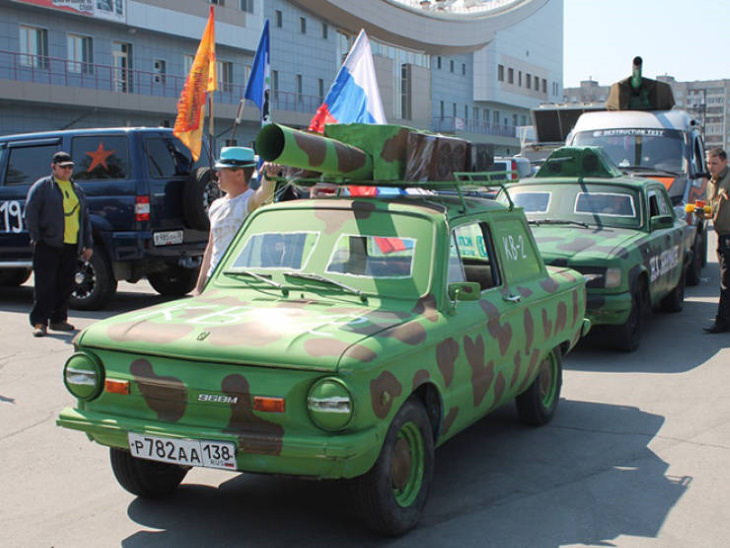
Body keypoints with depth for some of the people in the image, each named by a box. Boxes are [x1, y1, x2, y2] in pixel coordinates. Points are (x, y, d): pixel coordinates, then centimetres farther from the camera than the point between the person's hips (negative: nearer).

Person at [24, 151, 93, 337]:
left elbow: (85, 218, 23)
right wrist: (36, 238, -9)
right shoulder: (42, 186, 3)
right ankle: (39, 322, -4)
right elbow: (30, 212, -3)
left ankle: (58, 319, 18)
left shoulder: (77, 190, 21)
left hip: (71, 245, 6)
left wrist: (88, 244, 18)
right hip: (48, 245, -6)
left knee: (65, 285, 8)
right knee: (45, 285, -7)